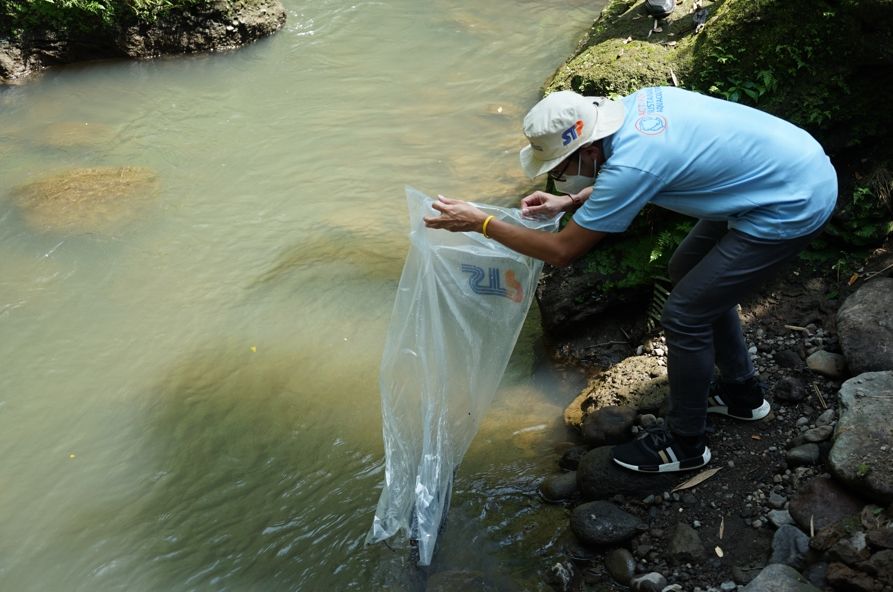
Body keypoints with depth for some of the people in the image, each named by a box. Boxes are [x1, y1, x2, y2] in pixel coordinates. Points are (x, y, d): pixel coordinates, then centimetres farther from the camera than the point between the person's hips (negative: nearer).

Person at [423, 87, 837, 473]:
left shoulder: (631, 165, -29)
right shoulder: (636, 102, -4)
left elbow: (562, 251, -18)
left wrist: (480, 223, -12)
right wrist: (571, 201, 8)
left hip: (795, 207, -10)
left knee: (684, 314, -5)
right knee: (689, 272, 22)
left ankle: (684, 445, 16)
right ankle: (741, 391, 38)